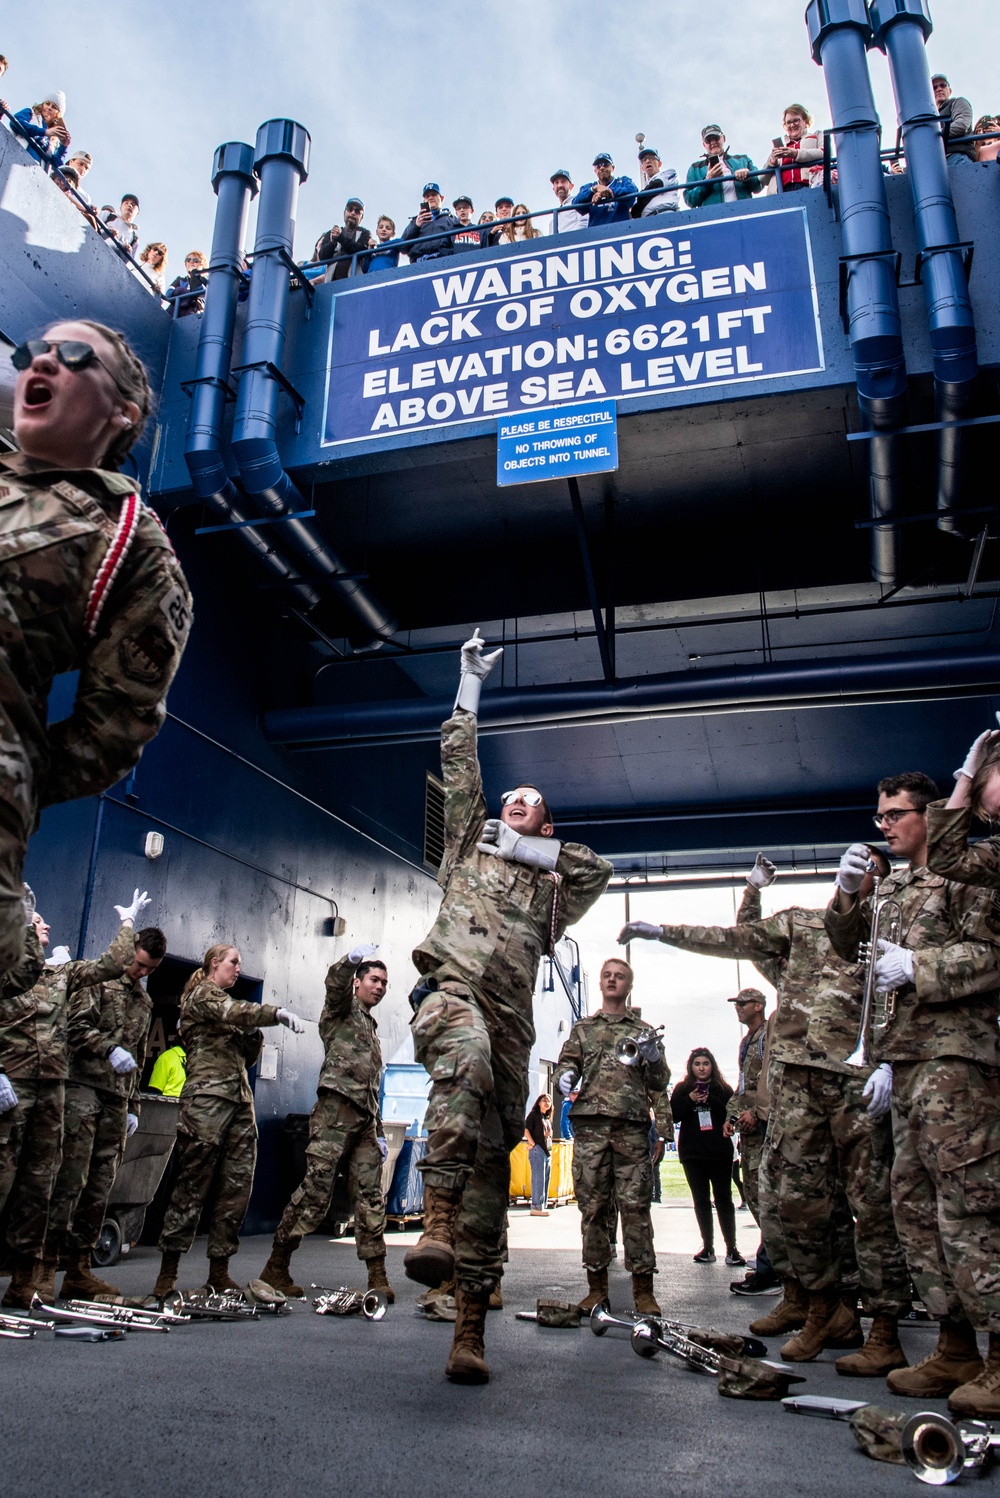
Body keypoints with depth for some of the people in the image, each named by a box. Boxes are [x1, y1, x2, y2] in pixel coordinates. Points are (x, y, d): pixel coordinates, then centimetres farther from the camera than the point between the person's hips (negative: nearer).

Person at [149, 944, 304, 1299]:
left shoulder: (225, 1002, 26)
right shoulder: (202, 995, 3)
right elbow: (234, 1011, -20)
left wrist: (254, 1036, 4)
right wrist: (276, 1013, -30)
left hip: (240, 1101, 8)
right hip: (208, 1098, -8)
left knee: (238, 1187, 3)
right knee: (192, 1185, -7)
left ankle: (219, 1272, 8)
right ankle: (167, 1275, -1)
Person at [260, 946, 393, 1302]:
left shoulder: (371, 1029, 30)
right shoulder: (342, 1009, 10)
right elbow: (335, 982, -16)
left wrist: (379, 1132, 22)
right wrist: (352, 959, -37)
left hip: (365, 1120, 7)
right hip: (336, 1109, -7)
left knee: (370, 1196, 1)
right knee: (316, 1189, -9)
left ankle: (377, 1276, 3)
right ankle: (276, 1268, 1)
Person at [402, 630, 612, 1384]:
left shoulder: (550, 890, 28)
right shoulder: (468, 847, 25)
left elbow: (601, 867, 10)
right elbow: (460, 766, 20)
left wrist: (529, 850, 7)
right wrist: (471, 685, 19)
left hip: (510, 1023, 3)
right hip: (451, 990, -3)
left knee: (493, 1164, -1)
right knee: (466, 1062, -39)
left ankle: (471, 1328, 2)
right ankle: (436, 1221, -41)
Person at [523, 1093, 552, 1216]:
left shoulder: (547, 1118, 19)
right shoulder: (534, 1114, -3)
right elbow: (525, 1129, -12)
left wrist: (550, 1149, 14)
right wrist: (533, 1144, -14)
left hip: (548, 1151, 8)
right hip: (537, 1150, -8)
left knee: (545, 1180, 9)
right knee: (538, 1179, -8)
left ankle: (543, 1206, 15)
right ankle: (536, 1207, -6)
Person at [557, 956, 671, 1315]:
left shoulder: (644, 1032, 16)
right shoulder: (582, 1028, 19)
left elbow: (659, 1085, 13)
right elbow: (567, 1060, 11)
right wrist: (566, 1074, -10)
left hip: (632, 1127, -1)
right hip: (590, 1126, 1)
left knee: (635, 1206, -4)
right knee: (592, 1207, 2)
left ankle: (643, 1289, 3)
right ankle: (596, 1286, 11)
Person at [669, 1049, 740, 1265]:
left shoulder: (723, 1088, 6)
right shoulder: (682, 1089, 8)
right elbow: (673, 1115, -2)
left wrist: (710, 1100, -16)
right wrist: (690, 1100, -14)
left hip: (720, 1152, -1)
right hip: (692, 1153, 1)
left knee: (723, 1199, -1)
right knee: (701, 1200, 5)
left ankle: (732, 1248, 3)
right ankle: (707, 1247, 11)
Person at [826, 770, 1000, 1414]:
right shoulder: (893, 886, 21)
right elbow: (847, 944, 18)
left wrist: (916, 968, -15)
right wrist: (849, 893, 2)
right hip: (905, 1057, 8)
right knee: (914, 1202, 8)